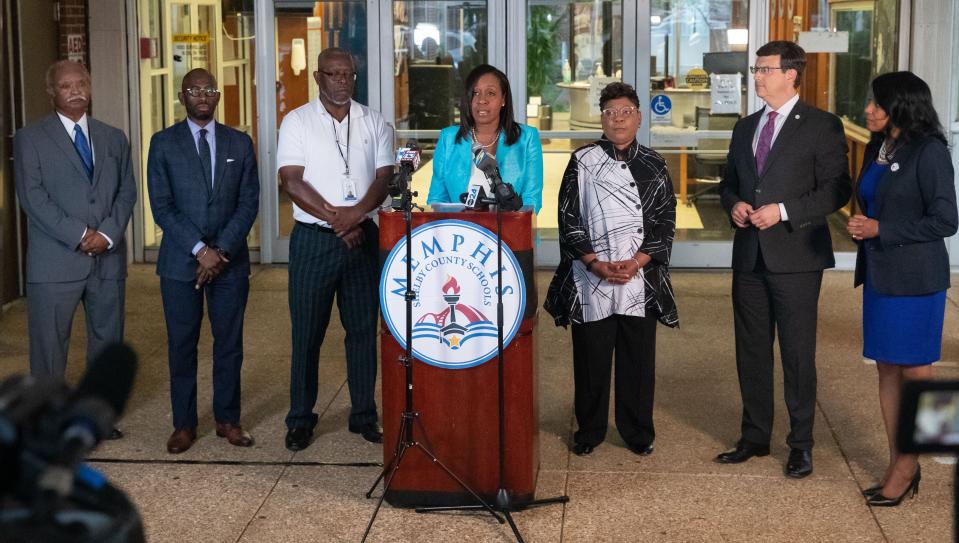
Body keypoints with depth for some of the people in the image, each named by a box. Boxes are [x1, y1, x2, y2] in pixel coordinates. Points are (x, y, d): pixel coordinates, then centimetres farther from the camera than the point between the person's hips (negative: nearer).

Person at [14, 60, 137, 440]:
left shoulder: (113, 138, 14)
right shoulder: (30, 138, 2)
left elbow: (127, 192, 9)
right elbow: (32, 196, -7)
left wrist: (108, 233, -9)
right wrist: (79, 235, -15)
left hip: (108, 258, 4)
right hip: (55, 261, -4)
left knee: (108, 340, 10)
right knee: (49, 344, -1)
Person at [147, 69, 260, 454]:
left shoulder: (240, 143, 8)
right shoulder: (163, 143, 2)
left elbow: (249, 202, 2)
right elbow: (162, 206, -4)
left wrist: (222, 250, -9)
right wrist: (200, 250, -12)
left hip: (230, 261, 1)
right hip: (180, 261, -1)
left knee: (229, 342, 6)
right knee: (182, 345, 4)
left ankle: (228, 419, 18)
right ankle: (184, 424, 14)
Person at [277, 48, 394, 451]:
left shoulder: (374, 123, 9)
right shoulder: (298, 121, 2)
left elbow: (385, 176, 0)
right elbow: (291, 180, -7)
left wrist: (357, 212, -18)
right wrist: (334, 216, -16)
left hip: (363, 238, 2)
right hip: (314, 239, -2)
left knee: (363, 328, 7)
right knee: (307, 331, 2)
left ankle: (364, 416, 16)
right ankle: (300, 420, 12)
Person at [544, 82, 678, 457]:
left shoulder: (653, 166, 8)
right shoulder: (583, 162, 3)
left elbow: (665, 222, 5)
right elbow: (569, 219, 0)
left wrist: (637, 262, -9)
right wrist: (596, 264, -10)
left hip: (640, 278, 1)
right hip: (591, 280, -1)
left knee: (638, 358, 6)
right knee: (591, 358, 4)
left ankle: (638, 432, 19)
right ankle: (589, 432, 19)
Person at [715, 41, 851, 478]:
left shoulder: (822, 126, -4)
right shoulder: (745, 128, 15)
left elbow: (837, 189, -8)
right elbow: (728, 182, 22)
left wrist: (784, 210, -17)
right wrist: (734, 204, 0)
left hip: (795, 257, -6)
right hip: (750, 257, 6)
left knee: (798, 353, -1)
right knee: (751, 351, 12)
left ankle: (801, 445, 10)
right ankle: (755, 437, 24)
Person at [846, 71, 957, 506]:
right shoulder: (877, 149, 11)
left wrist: (880, 230, -15)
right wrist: (861, 229, 3)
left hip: (914, 278, -8)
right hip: (879, 273, 8)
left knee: (914, 372, 2)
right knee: (886, 370, 9)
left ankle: (906, 465, 11)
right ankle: (899, 464, 17)